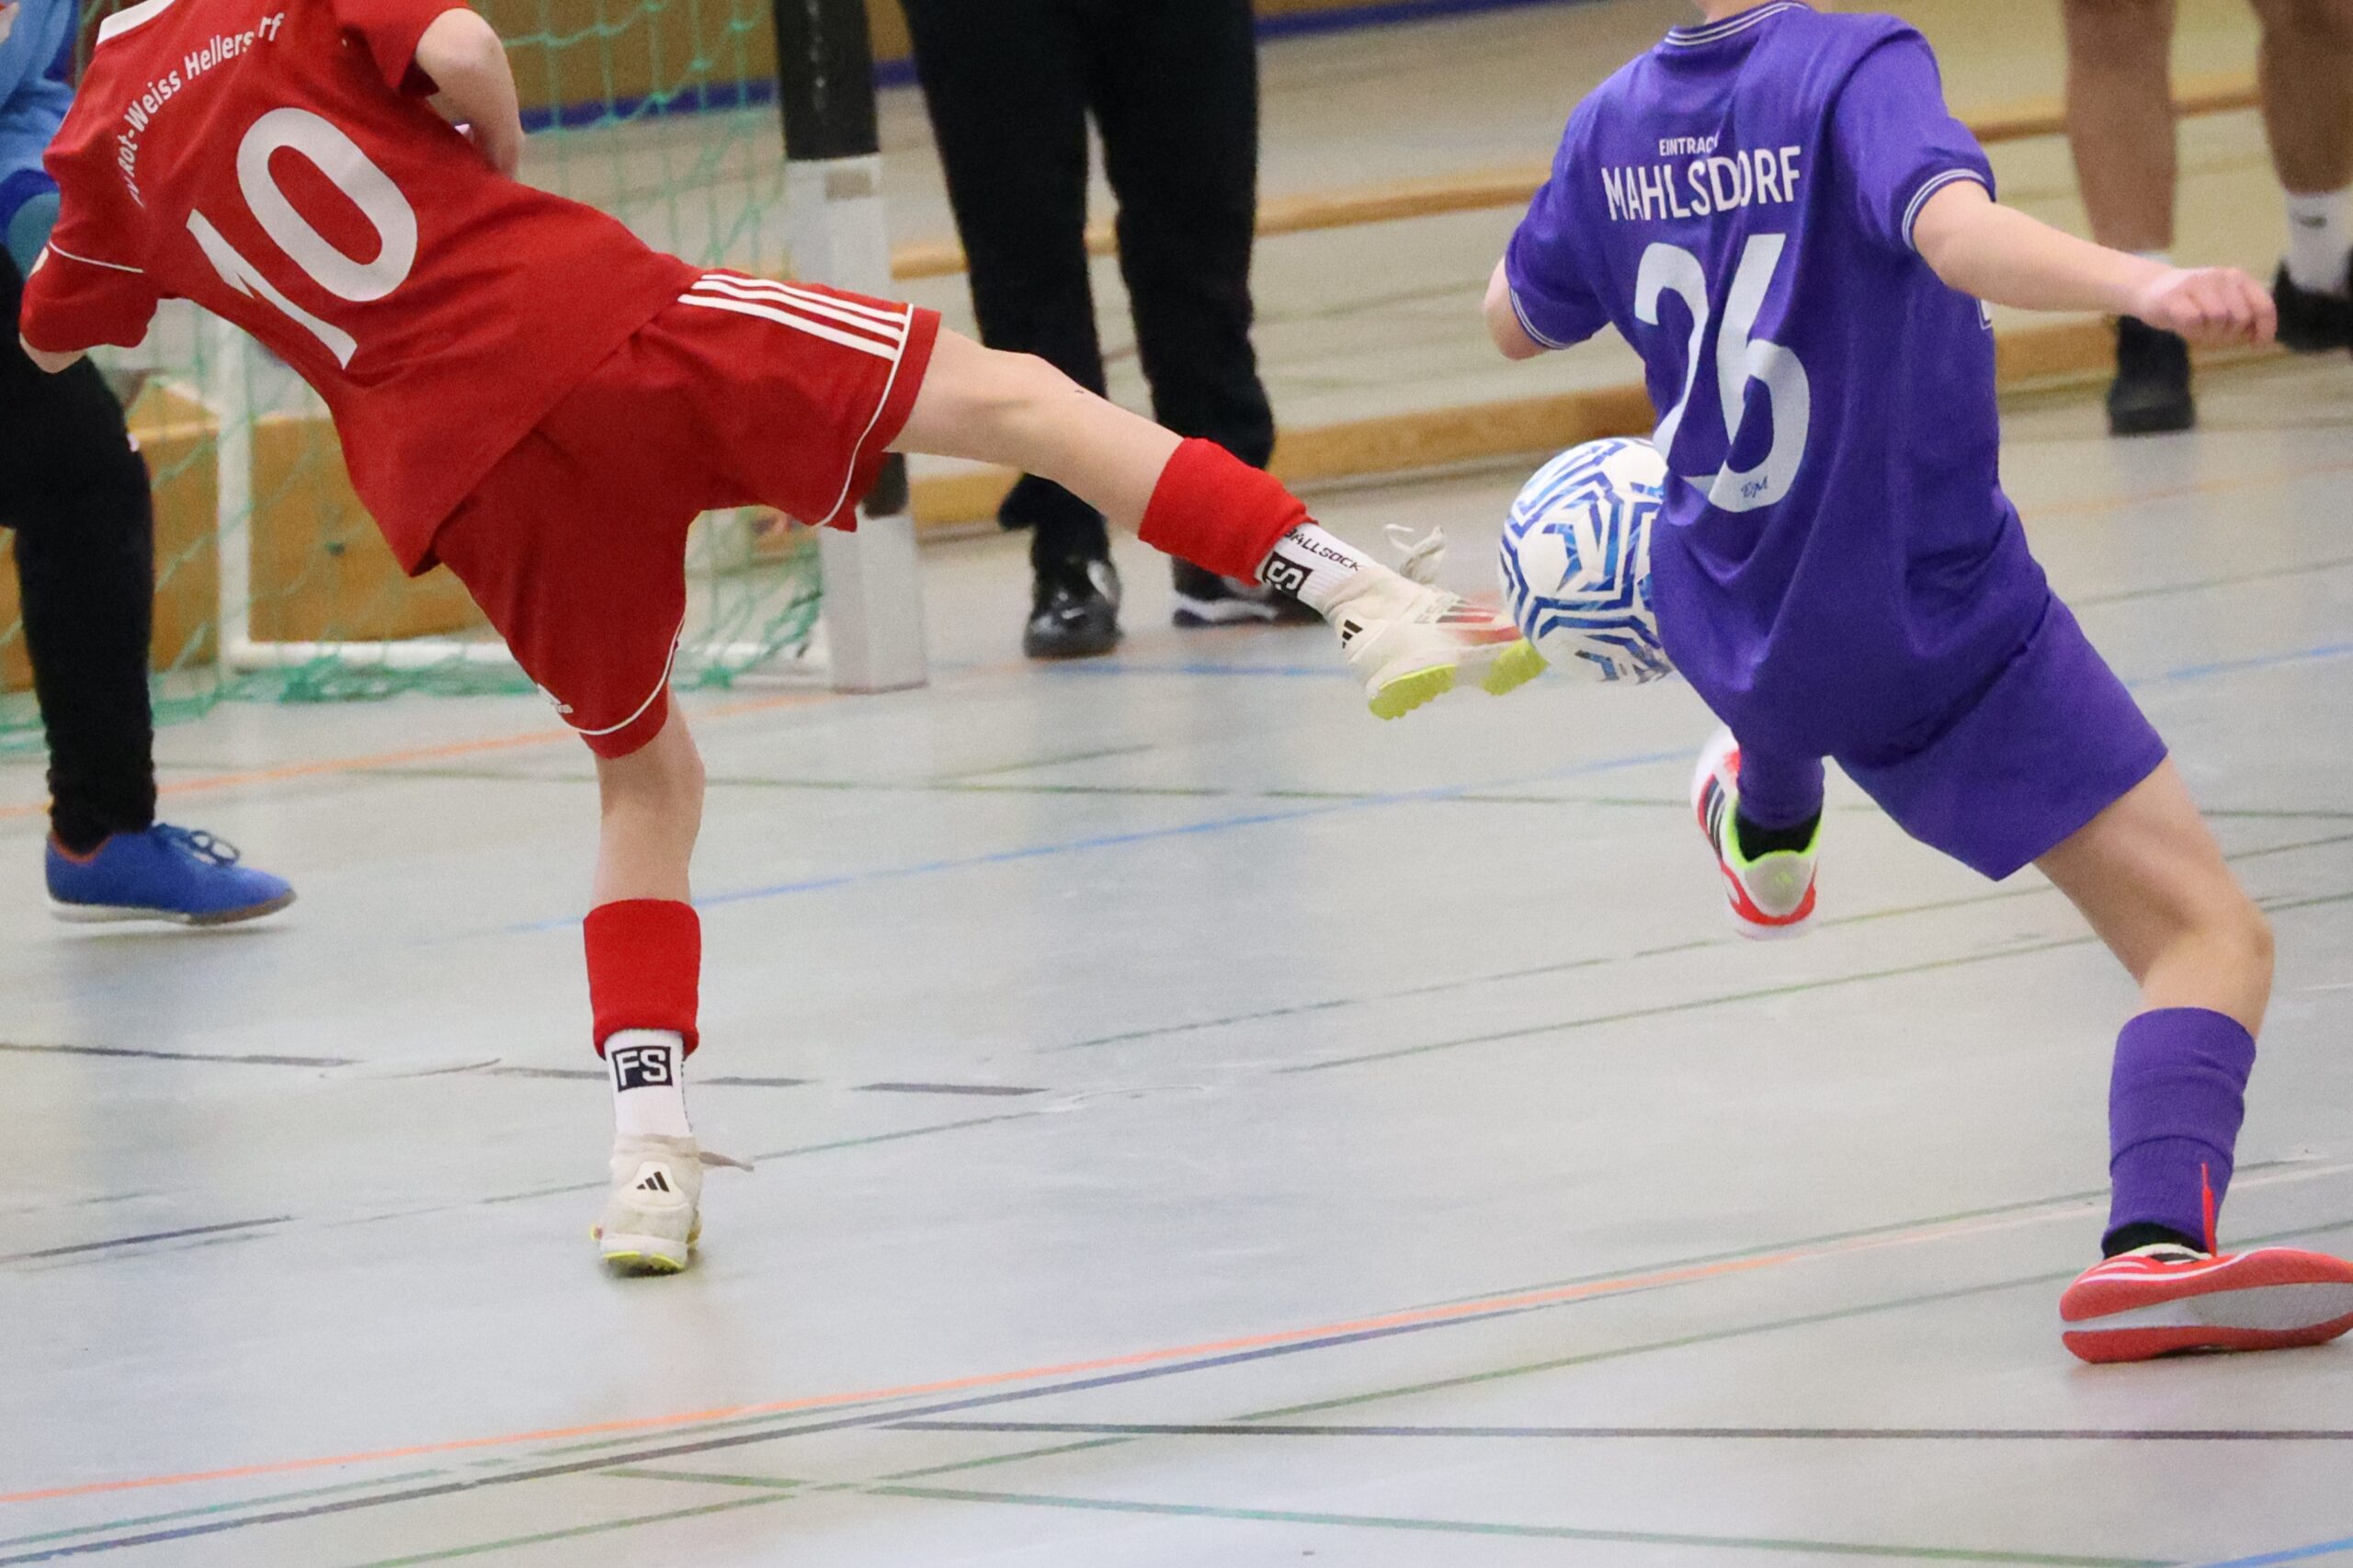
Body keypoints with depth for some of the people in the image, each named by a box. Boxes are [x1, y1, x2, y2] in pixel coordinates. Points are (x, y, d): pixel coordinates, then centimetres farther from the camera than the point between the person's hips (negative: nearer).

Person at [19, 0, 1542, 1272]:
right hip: (596, 323, -4)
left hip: (456, 474, 4)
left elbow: (52, 338, 30)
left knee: (647, 772, 25)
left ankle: (652, 1148, 9)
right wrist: (499, 172, 8)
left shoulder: (105, 143, 16)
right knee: (1007, 397, -3)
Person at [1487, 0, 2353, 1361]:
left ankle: (1767, 831, 71)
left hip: (1736, 637, 6)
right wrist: (2144, 285, -56)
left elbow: (1517, 321, 17)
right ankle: (2157, 1240, -29)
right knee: (2210, 936, -6)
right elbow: (1953, 229, -40)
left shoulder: (1617, 122, -1)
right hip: (1946, 633, -6)